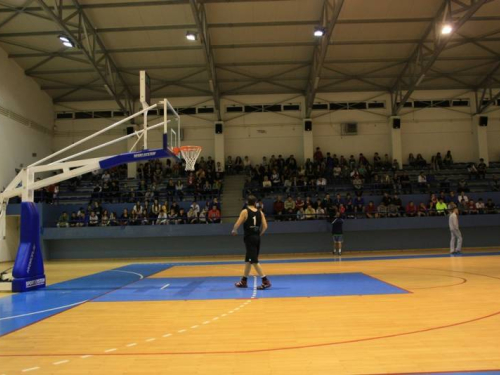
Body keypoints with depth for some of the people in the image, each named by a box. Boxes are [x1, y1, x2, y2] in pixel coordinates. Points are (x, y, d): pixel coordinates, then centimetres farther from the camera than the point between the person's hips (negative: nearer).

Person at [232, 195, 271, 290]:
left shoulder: (245, 212, -8)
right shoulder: (260, 213, 4)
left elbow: (237, 224, -9)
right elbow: (265, 226, -1)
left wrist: (234, 231, 12)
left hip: (249, 238, -6)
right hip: (257, 238, 6)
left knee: (254, 261, -4)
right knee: (248, 260, 18)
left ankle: (266, 281, -10)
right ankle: (244, 281, 28)